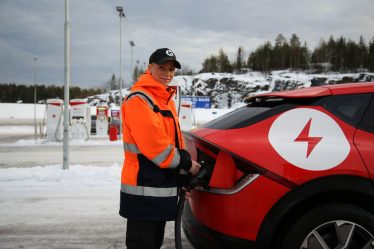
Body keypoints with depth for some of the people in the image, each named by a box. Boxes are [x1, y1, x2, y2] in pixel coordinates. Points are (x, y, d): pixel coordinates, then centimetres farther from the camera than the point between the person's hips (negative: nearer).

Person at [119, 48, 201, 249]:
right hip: (143, 188, -10)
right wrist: (186, 164, -13)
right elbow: (153, 143, -22)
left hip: (162, 186, 10)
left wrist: (185, 163, 6)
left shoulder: (166, 100, 17)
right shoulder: (138, 99, -13)